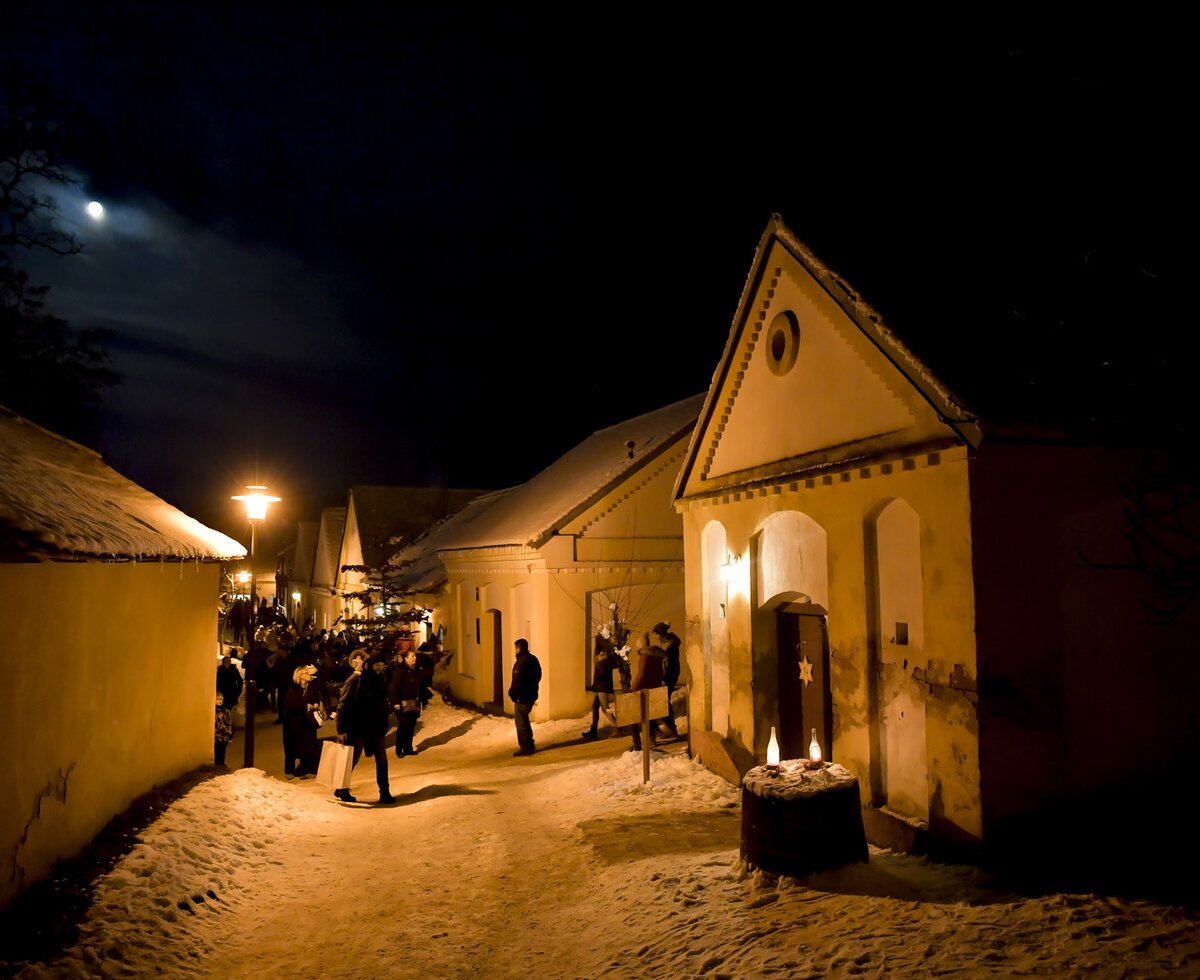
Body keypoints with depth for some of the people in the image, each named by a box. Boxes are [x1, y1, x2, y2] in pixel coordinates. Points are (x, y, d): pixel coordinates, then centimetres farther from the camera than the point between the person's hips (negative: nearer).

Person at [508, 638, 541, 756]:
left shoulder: (521, 662, -20)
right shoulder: (533, 659, 10)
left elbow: (517, 681, -23)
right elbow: (538, 676, 17)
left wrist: (511, 693, -10)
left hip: (522, 697, -10)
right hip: (532, 695, 10)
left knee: (521, 722, -1)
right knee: (524, 720, 21)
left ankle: (525, 748, 3)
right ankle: (529, 744, 28)